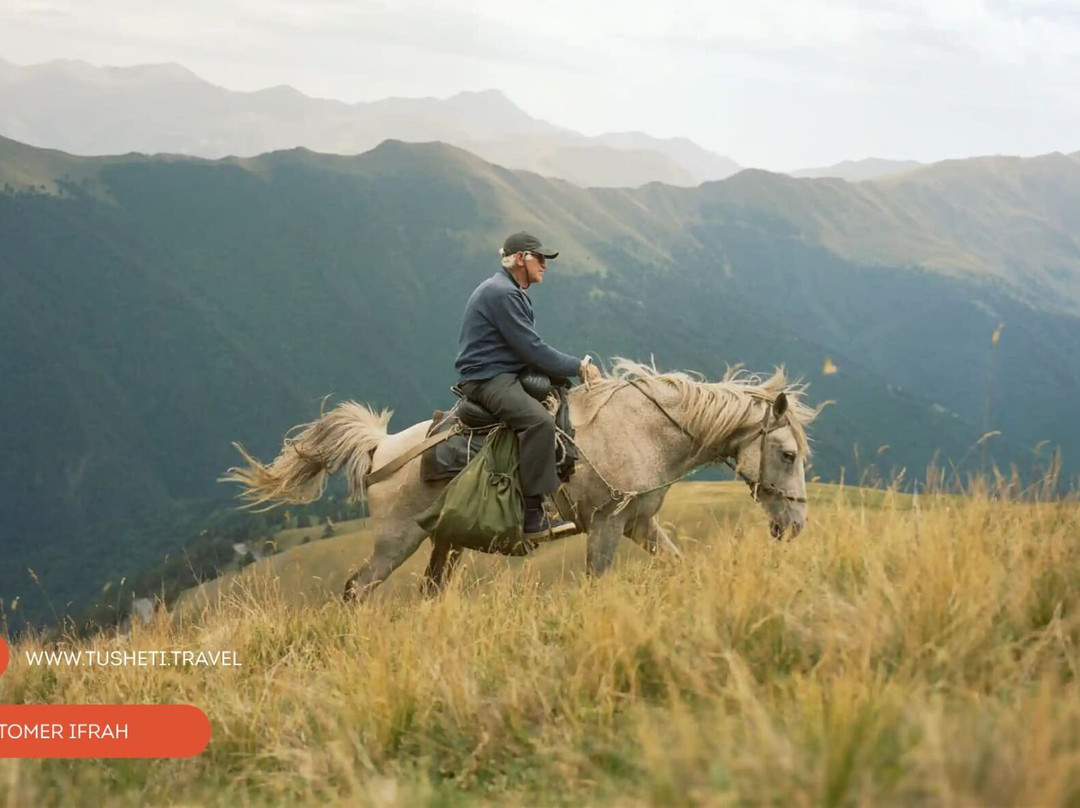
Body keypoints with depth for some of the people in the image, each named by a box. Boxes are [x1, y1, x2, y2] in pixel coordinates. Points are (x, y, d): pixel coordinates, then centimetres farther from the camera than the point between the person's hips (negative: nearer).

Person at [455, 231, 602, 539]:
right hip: (488, 379, -12)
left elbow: (528, 348, 20)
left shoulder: (512, 293, 20)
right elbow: (532, 349, -18)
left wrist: (576, 365, 9)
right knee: (539, 420, -32)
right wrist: (578, 367, -10)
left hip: (507, 376, 12)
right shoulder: (501, 293, -15)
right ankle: (533, 516, -34)